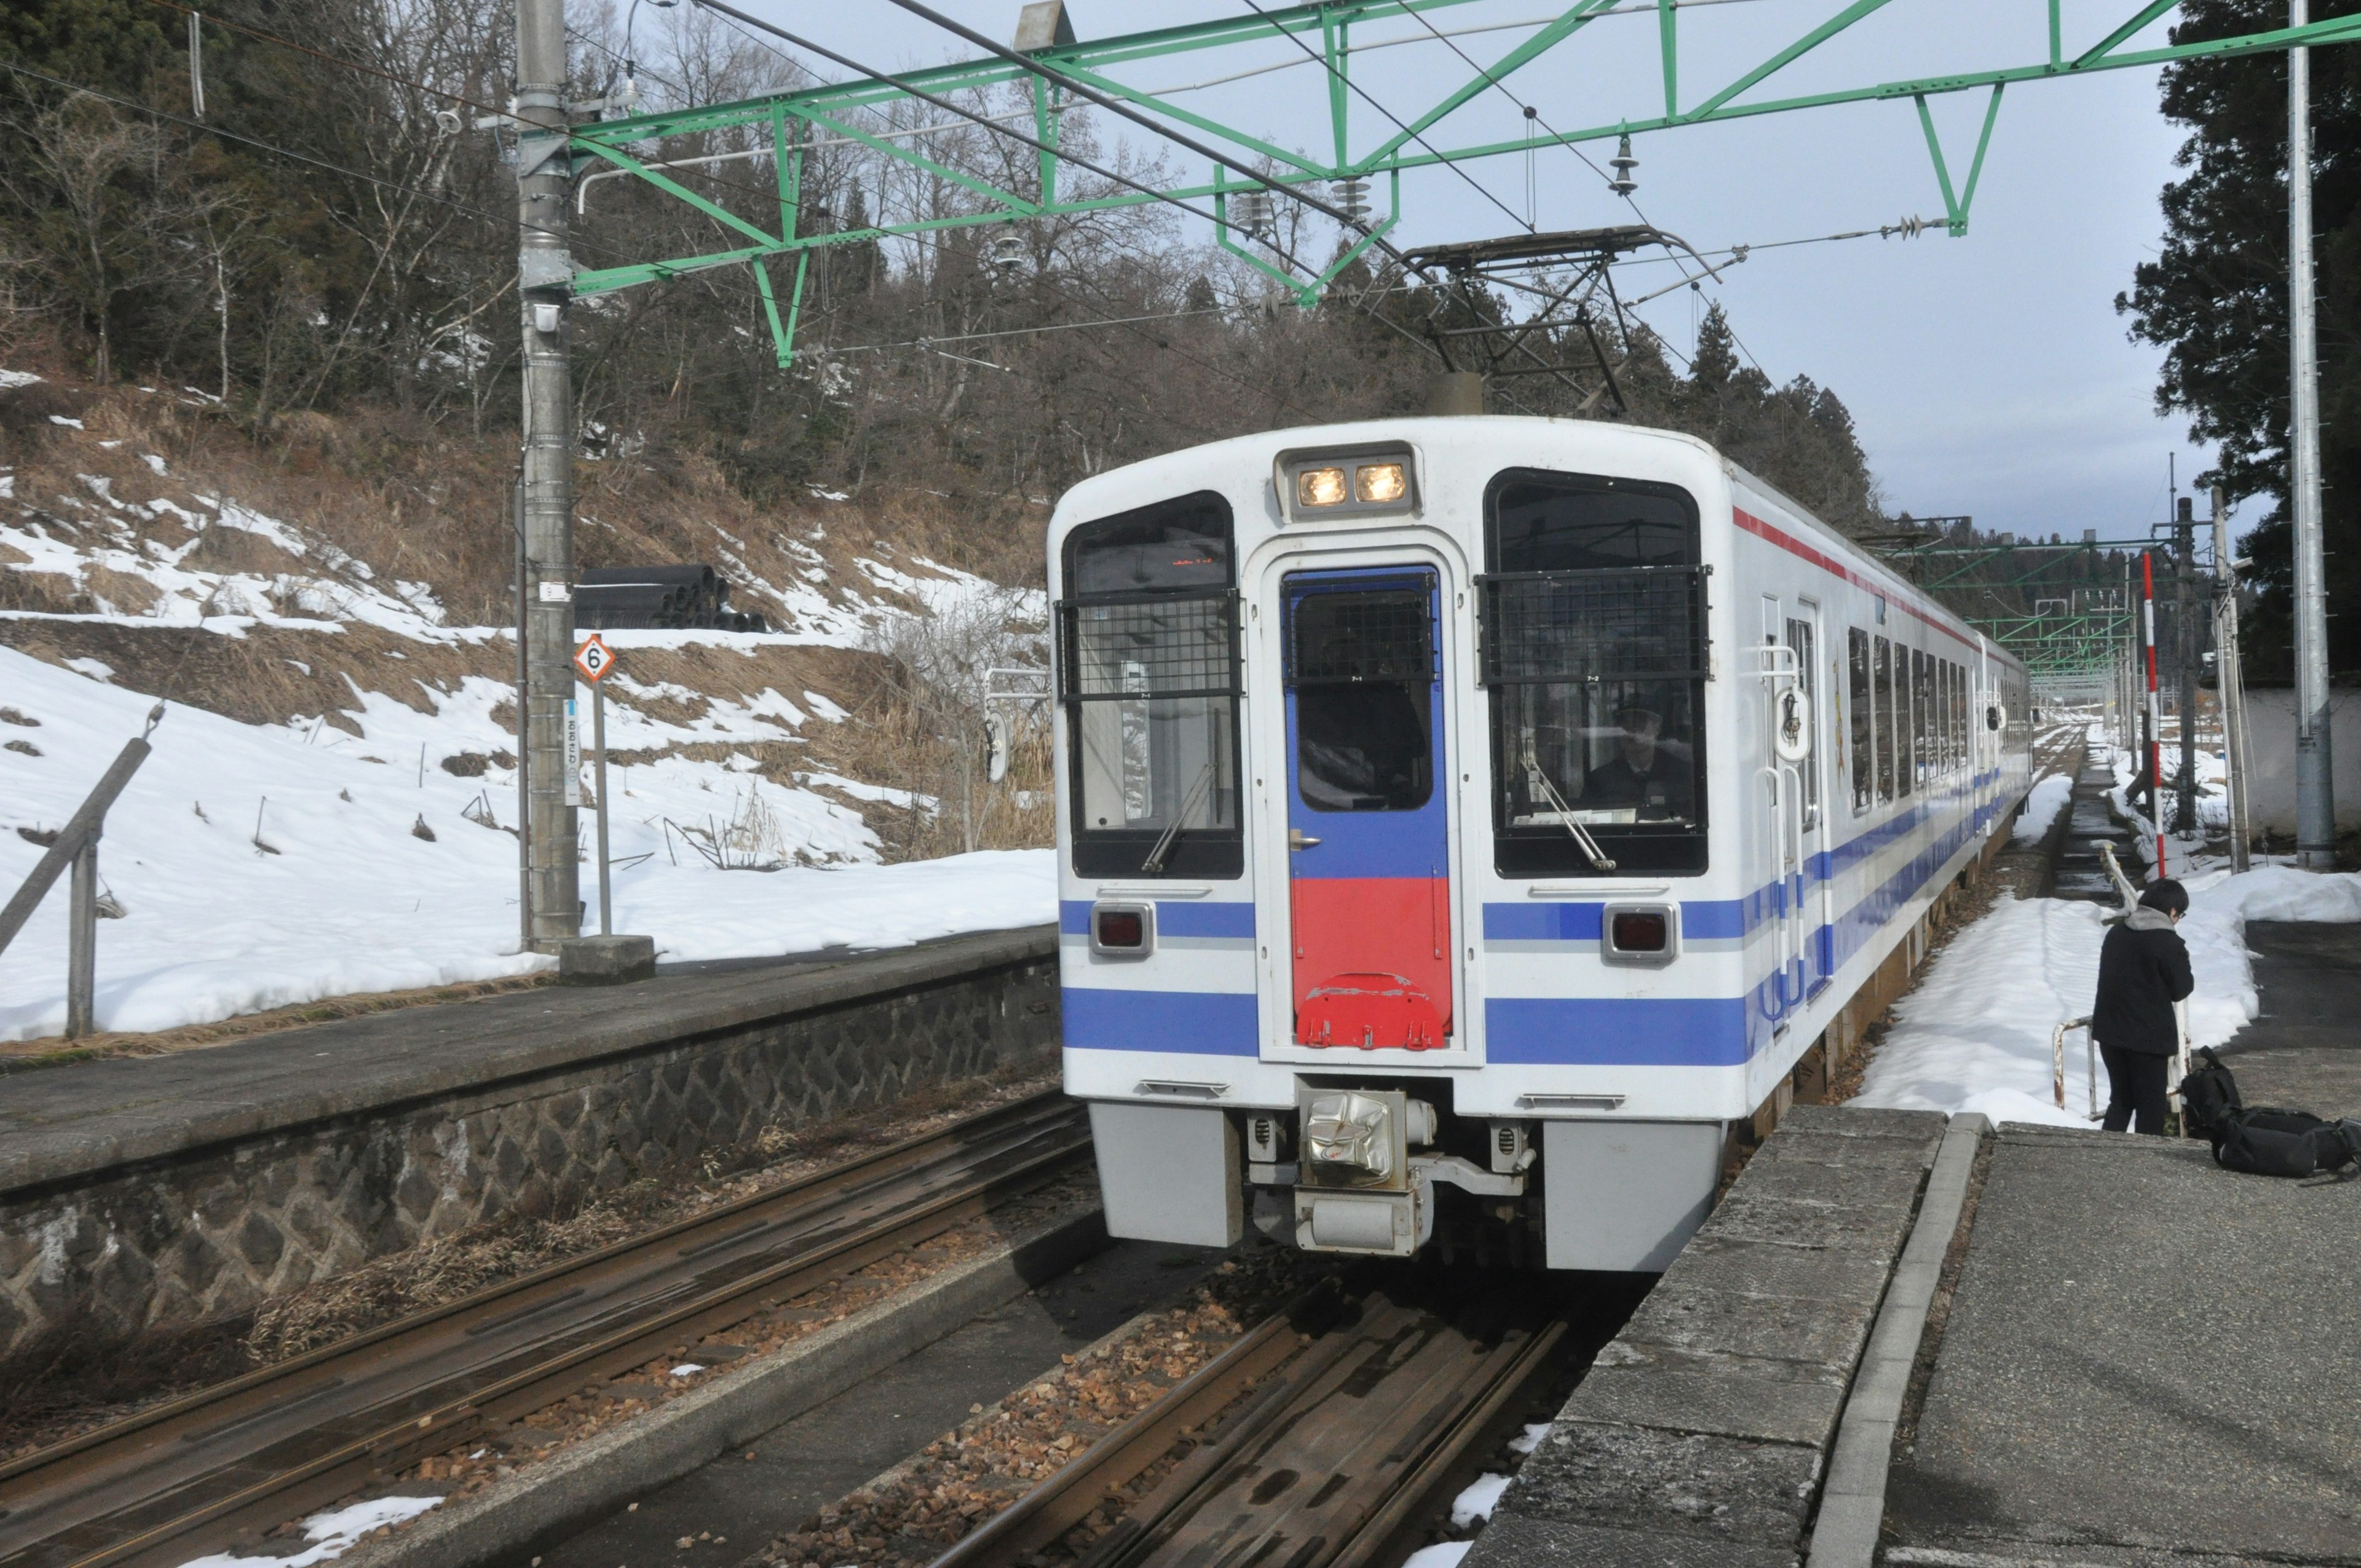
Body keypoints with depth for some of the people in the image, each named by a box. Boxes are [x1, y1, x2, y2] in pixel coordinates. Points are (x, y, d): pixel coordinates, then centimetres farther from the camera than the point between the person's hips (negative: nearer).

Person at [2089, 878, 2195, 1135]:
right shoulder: (2169, 943, -14)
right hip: (2148, 1037, -6)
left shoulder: (2116, 934, 6)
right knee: (2151, 1107, 6)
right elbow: (2181, 989, -7)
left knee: (2120, 1099, 18)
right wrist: (2182, 961, 9)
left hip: (2110, 1030, 6)